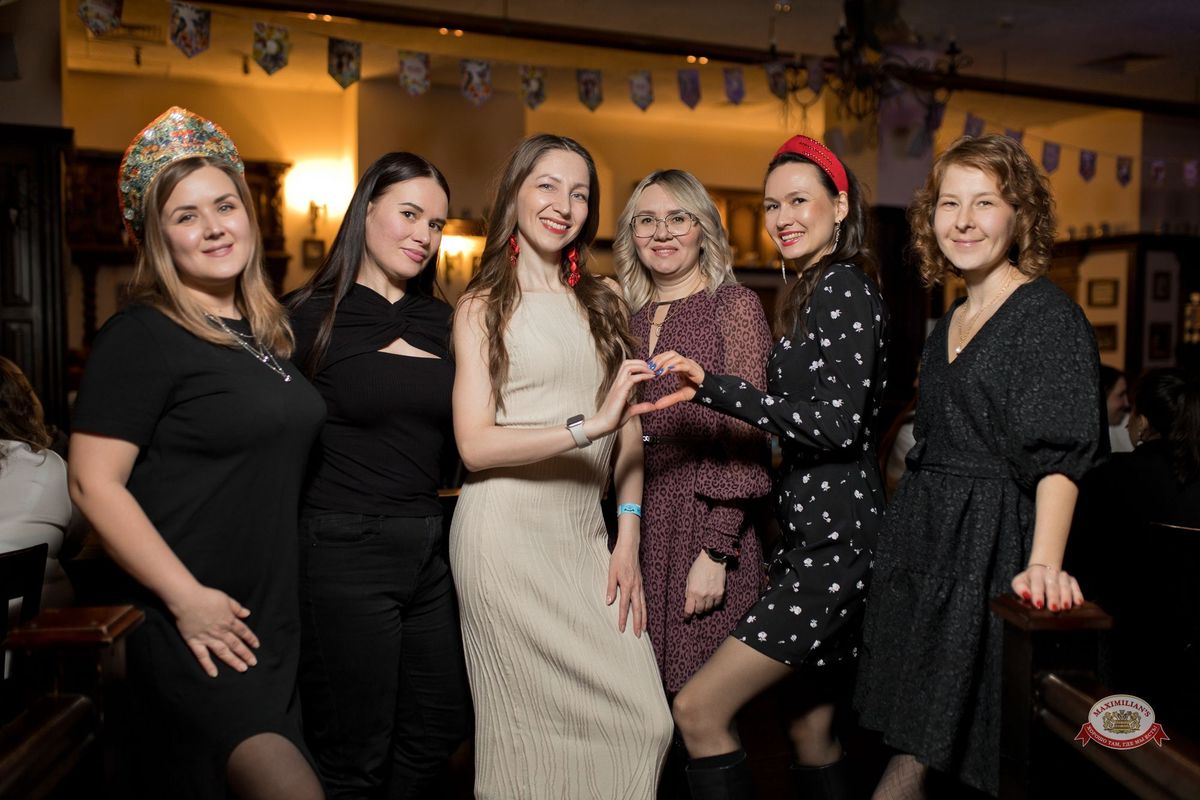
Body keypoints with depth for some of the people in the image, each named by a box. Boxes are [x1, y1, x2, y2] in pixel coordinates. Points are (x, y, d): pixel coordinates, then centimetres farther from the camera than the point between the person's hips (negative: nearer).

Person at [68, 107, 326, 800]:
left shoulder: (268, 329, 11)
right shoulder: (142, 336, -11)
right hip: (200, 630, -7)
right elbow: (94, 483, -16)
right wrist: (187, 598, -19)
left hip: (278, 622, 8)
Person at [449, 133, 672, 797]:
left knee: (645, 721, -2)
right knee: (531, 723, -4)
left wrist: (627, 539, 0)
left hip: (586, 535, 4)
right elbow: (474, 443, -9)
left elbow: (629, 432, 10)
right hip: (507, 535, -4)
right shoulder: (483, 306, 4)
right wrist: (588, 426, -20)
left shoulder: (602, 304, 15)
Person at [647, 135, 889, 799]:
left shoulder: (843, 286, -10)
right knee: (813, 728, 16)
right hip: (814, 537, 10)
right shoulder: (814, 293, 18)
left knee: (698, 708, -11)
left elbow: (837, 424, -20)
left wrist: (711, 386, -23)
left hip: (835, 539, -10)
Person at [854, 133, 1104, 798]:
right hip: (923, 539, 7)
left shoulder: (1048, 315, -9)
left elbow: (1059, 455, -18)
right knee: (912, 735, 12)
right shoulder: (951, 323, 14)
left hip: (993, 543, -7)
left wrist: (1043, 562, -31)